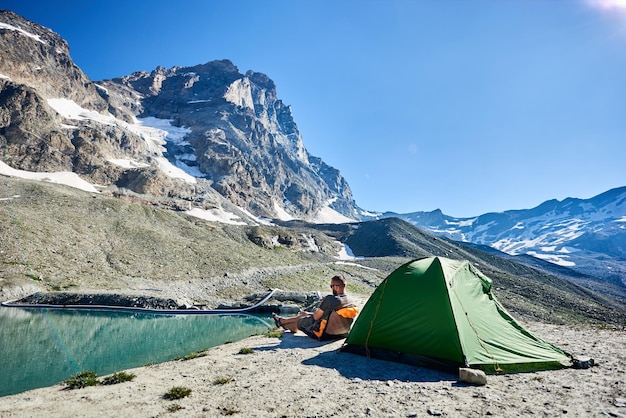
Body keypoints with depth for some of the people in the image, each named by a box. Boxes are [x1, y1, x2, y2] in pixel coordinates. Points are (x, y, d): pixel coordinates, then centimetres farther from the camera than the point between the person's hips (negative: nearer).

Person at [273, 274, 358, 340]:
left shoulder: (330, 299, -28)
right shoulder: (351, 302, -6)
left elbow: (315, 317, -18)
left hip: (323, 334, -7)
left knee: (298, 321, 19)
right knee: (304, 313, 23)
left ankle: (281, 322, 49)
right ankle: (282, 320, 44)